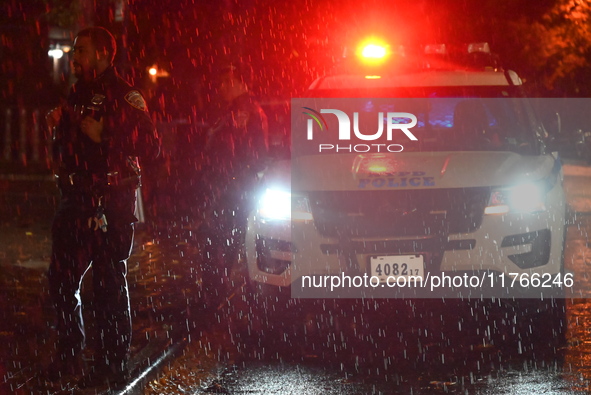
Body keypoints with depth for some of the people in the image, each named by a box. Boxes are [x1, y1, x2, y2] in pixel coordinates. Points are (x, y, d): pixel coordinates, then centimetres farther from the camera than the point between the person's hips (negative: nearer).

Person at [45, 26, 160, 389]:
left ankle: (114, 366, 2)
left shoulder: (125, 96, -8)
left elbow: (151, 147, -18)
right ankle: (70, 357, 21)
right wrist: (59, 126, 6)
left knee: (110, 284, -4)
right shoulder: (78, 95, 17)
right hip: (77, 202, 8)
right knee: (62, 279, 10)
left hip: (112, 205, -8)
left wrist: (103, 136, -22)